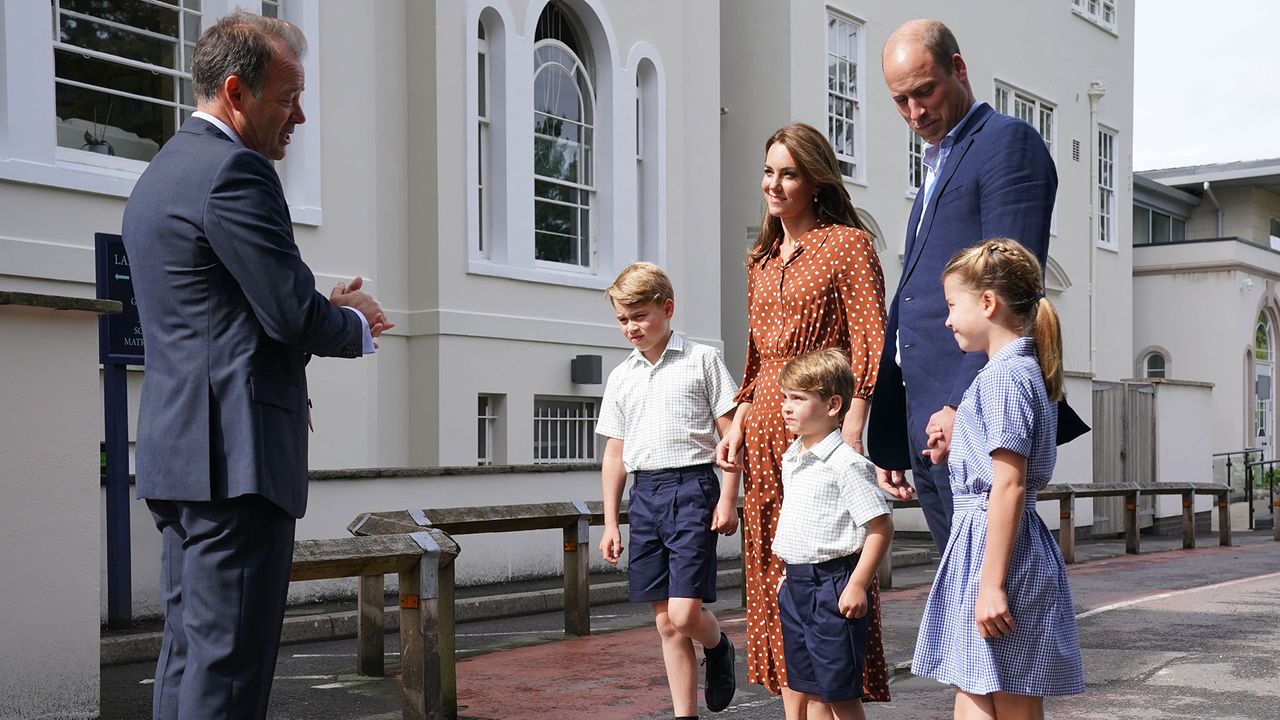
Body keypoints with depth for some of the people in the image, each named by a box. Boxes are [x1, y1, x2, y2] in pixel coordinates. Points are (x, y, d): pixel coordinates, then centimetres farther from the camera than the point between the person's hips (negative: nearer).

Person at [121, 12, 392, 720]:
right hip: (235, 450, -10)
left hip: (175, 448, 10)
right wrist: (356, 321, 4)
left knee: (187, 655, 14)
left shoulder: (159, 174, 20)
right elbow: (292, 312, -17)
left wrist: (326, 309, 13)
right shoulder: (234, 171, -12)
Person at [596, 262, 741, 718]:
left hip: (691, 487, -5)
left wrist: (727, 499, -8)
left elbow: (730, 432, -1)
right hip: (644, 493, 5)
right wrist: (610, 522, 13)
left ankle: (718, 649, 21)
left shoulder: (702, 360, 1)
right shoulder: (621, 376, 14)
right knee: (666, 623, 5)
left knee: (685, 613, -13)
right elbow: (615, 452, 17)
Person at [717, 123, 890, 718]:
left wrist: (850, 437, -18)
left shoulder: (847, 243, -3)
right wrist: (738, 422, 10)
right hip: (767, 435, 7)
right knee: (777, 580, 7)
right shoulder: (762, 259, 18)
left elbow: (869, 347, -10)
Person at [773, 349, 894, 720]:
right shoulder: (791, 458, 11)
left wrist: (858, 585, -19)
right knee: (810, 689, 14)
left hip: (831, 583, -8)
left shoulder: (846, 464, -16)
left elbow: (881, 526, -18)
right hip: (795, 583, 9)